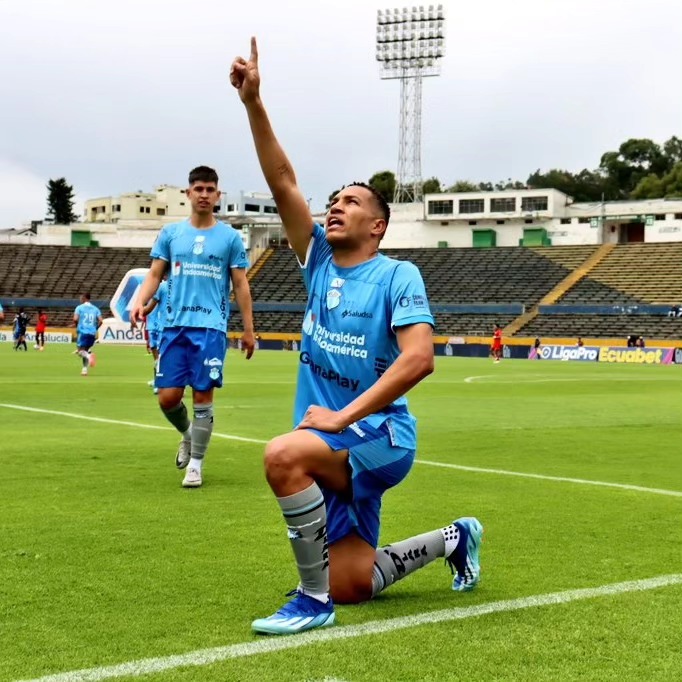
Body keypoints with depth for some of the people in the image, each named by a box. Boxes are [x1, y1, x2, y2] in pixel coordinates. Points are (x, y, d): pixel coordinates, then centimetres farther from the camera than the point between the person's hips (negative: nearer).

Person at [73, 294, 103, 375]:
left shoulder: (79, 307, 1)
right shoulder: (95, 309, 11)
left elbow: (75, 319, -11)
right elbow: (100, 321, 0)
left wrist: (77, 326, 9)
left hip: (82, 332, -4)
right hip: (92, 333, 4)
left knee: (80, 350, -3)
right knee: (85, 351, 17)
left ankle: (89, 355, -36)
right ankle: (85, 369, 7)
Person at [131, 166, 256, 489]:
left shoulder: (230, 237, 5)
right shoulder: (171, 233, 9)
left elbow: (240, 285, 6)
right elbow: (154, 275, 7)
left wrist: (248, 329, 2)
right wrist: (140, 302, -12)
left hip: (211, 328, -2)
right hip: (174, 325, 2)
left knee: (203, 396, -4)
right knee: (168, 396, -2)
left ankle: (196, 464, 10)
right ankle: (188, 434, 30)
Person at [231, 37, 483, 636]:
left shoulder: (398, 275, -7)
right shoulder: (320, 262, 9)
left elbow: (419, 358, -21)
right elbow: (283, 182, 2)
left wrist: (343, 416, -23)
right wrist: (253, 103, -8)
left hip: (379, 434, -7)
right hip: (336, 448, 7)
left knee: (285, 454, -36)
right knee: (353, 586, 10)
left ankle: (313, 600, -23)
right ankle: (453, 539, 35)